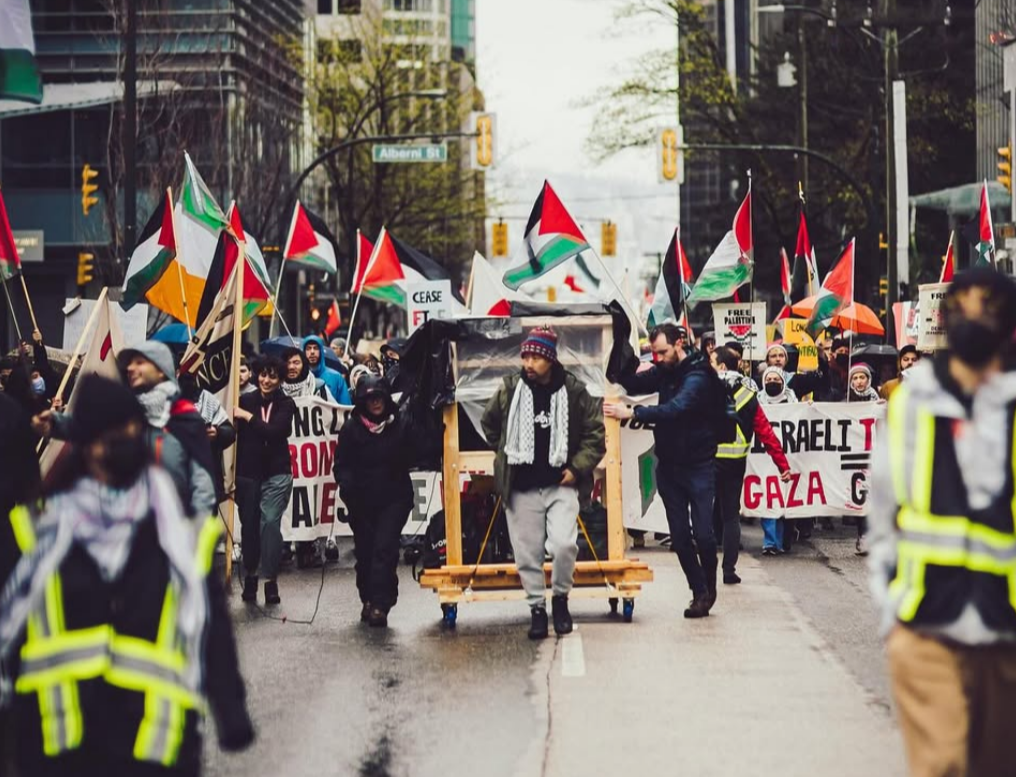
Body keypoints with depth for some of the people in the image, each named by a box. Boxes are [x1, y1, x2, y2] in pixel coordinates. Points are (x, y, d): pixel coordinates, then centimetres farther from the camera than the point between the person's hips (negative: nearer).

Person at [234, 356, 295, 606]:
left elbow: (275, 431, -13)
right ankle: (250, 574, 23)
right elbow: (237, 435, -2)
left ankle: (271, 579, -9)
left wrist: (248, 417, -10)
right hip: (248, 473, 2)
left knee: (270, 522, -13)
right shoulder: (245, 401, 3)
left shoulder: (285, 404, 2)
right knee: (249, 525, 7)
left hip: (276, 474, -2)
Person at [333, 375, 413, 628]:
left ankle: (379, 605, -17)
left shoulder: (399, 425, 1)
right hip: (362, 502, 2)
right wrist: (348, 487, -15)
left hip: (393, 499, -2)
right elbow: (341, 465, 2)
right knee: (364, 551, 9)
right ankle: (368, 601, 24)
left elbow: (408, 459, 8)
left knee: (384, 548, -13)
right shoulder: (351, 428, 3)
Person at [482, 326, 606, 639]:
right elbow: (490, 423, 19)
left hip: (561, 485, -2)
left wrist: (577, 467, -6)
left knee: (564, 544, -17)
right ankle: (537, 608, 21)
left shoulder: (574, 391, -5)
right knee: (527, 554, 4)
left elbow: (595, 433, 2)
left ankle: (561, 597, 8)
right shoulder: (510, 390, 0)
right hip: (522, 488, 2)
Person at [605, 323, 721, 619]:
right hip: (668, 464, 7)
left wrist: (632, 413, -36)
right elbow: (633, 384, 10)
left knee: (703, 533, -5)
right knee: (679, 534, 5)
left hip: (698, 464, -7)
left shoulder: (698, 376, -17)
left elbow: (677, 407, -31)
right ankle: (699, 591, 15)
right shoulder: (665, 371, 7)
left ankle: (709, 588, 16)